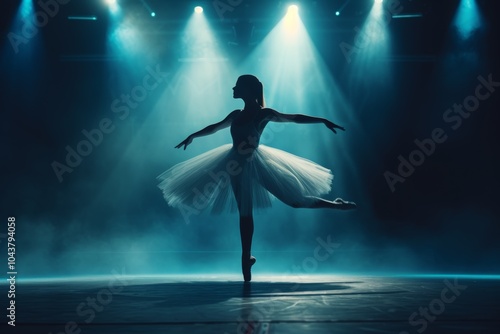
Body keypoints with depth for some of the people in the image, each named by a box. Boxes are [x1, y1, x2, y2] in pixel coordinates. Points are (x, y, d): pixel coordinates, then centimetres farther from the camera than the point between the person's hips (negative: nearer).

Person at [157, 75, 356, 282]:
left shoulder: (264, 113, -6)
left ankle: (336, 205, 12)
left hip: (255, 163, -5)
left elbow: (295, 118, -5)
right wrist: (193, 136, 38)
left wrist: (323, 120, -10)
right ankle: (246, 256, 17)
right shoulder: (236, 115, 11)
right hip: (238, 165, 5)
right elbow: (215, 127, 27)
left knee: (295, 199, -6)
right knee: (245, 213, 9)